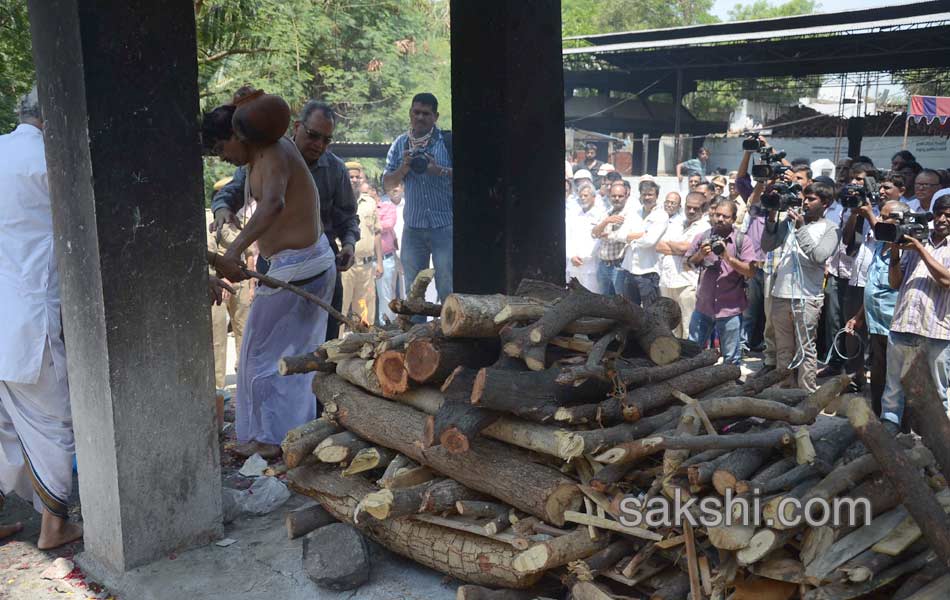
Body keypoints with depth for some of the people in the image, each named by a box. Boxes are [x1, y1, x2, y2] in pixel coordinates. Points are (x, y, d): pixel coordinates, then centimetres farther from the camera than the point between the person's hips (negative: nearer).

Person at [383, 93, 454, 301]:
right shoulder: (400, 144, 10)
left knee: (447, 287, -3)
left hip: (444, 226, -4)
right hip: (412, 228, 4)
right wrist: (404, 168, -9)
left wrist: (439, 170, -18)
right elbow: (387, 184, 9)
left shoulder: (447, 141, -2)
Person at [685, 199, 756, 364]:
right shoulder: (702, 237, 6)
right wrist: (700, 255, -9)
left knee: (731, 358, 5)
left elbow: (750, 271, -8)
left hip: (730, 309, -2)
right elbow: (688, 264, 11)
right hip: (703, 306, 2)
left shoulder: (742, 241, -1)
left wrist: (728, 257, -19)